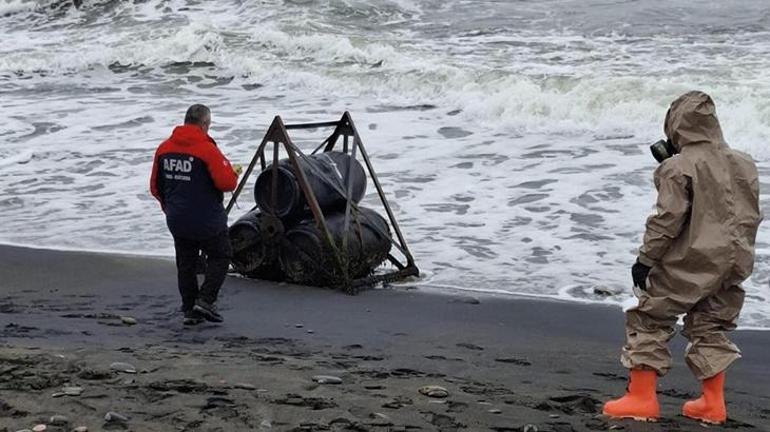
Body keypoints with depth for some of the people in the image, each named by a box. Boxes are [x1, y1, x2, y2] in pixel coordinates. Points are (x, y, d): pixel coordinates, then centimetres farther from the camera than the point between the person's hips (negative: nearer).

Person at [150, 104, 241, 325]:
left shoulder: (164, 148, 3)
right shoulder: (207, 150, -16)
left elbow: (155, 186, 10)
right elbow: (226, 182, -20)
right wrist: (233, 172, 3)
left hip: (177, 221, 5)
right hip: (207, 220, -5)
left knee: (185, 263, 13)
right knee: (220, 256, 11)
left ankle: (189, 310, 14)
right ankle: (205, 300, -1)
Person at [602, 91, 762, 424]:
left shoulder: (679, 167, -14)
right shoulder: (744, 164, 7)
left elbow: (668, 219, -16)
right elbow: (751, 215, 15)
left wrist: (645, 259, -11)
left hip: (687, 264, -6)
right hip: (733, 265, 7)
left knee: (649, 321, 5)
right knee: (711, 328, 18)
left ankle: (641, 398, 4)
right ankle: (712, 403, 18)